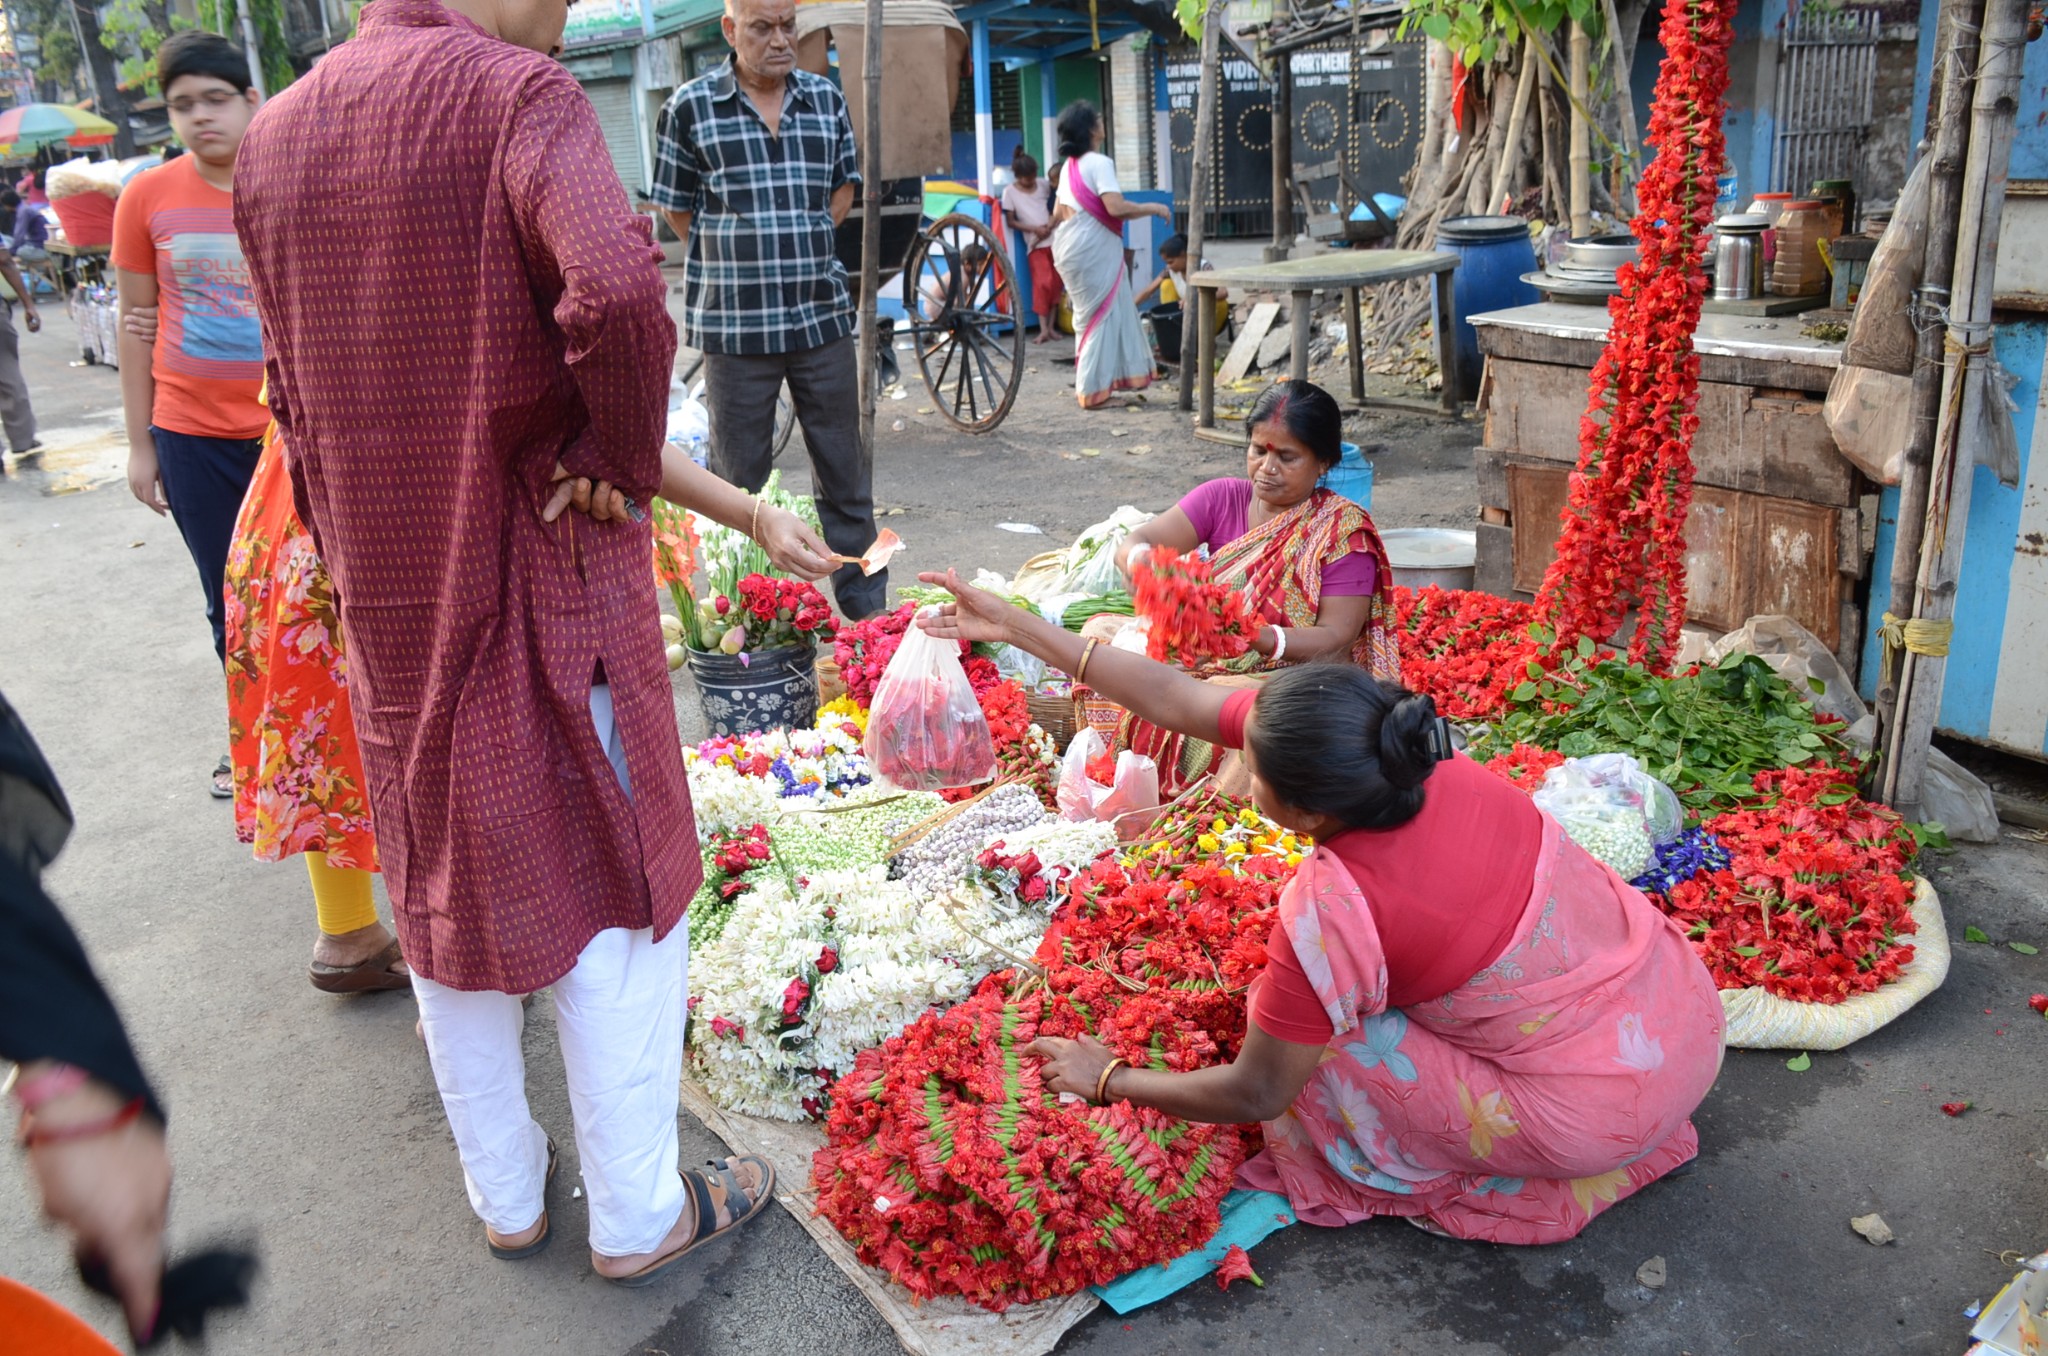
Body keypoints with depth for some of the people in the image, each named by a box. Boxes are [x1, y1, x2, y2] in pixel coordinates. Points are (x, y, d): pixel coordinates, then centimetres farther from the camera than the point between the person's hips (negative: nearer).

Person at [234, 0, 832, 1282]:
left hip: (383, 591, 7)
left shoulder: (274, 136, 9)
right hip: (542, 574, -6)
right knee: (614, 886, 9)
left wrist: (353, 551, 19)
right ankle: (637, 1215, 22)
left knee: (446, 885, 18)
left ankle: (505, 1197, 35)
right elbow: (616, 291, -32)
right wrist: (627, 462, -15)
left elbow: (299, 394, 12)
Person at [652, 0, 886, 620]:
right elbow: (677, 209, 4)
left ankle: (866, 605, 22)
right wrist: (743, 261, 0)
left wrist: (797, 252, 7)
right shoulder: (690, 106, -2)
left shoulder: (826, 97, 7)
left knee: (846, 472, 10)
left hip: (823, 314, 3)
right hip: (734, 322, -3)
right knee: (740, 482, 6)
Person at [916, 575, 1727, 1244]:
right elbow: (1179, 699, -6)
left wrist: (1107, 1080, 3)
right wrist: (1017, 627, -2)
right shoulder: (1408, 752, -13)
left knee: (1311, 1042, -2)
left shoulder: (1331, 913, -29)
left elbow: (1253, 1095, -12)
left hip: (1598, 1115, -6)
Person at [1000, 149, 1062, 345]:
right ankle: (1043, 329, -12)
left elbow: (1054, 209, 17)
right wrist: (1035, 229, -13)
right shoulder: (1010, 192, -1)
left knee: (1056, 283, 1)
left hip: (1054, 239, 4)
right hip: (1035, 244, -4)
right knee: (1042, 283, -14)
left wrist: (1050, 225, -4)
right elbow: (1011, 221, -2)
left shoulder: (1043, 186, 9)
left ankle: (1051, 326, 7)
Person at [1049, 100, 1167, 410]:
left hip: (1071, 249, 9)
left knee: (1090, 316, 17)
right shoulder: (1099, 163, -14)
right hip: (1094, 251, -9)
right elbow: (1116, 207, -25)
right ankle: (1094, 391, 0)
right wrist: (1153, 208, -14)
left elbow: (1057, 215, 16)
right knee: (1101, 317, -1)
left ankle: (1093, 384, 21)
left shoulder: (1069, 166, 13)